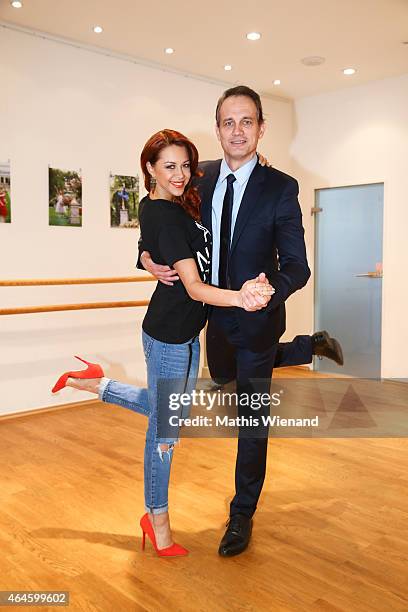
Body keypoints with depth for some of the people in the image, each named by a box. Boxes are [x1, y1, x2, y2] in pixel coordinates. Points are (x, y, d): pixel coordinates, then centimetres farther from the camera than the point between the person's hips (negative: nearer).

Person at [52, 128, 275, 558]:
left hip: (184, 330, 10)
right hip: (170, 334, -10)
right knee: (165, 429, 6)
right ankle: (158, 521, 26)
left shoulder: (179, 205, 7)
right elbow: (194, 287, -28)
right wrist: (240, 297, -45)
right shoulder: (164, 216, -21)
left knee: (171, 411, 27)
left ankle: (95, 383, 36)